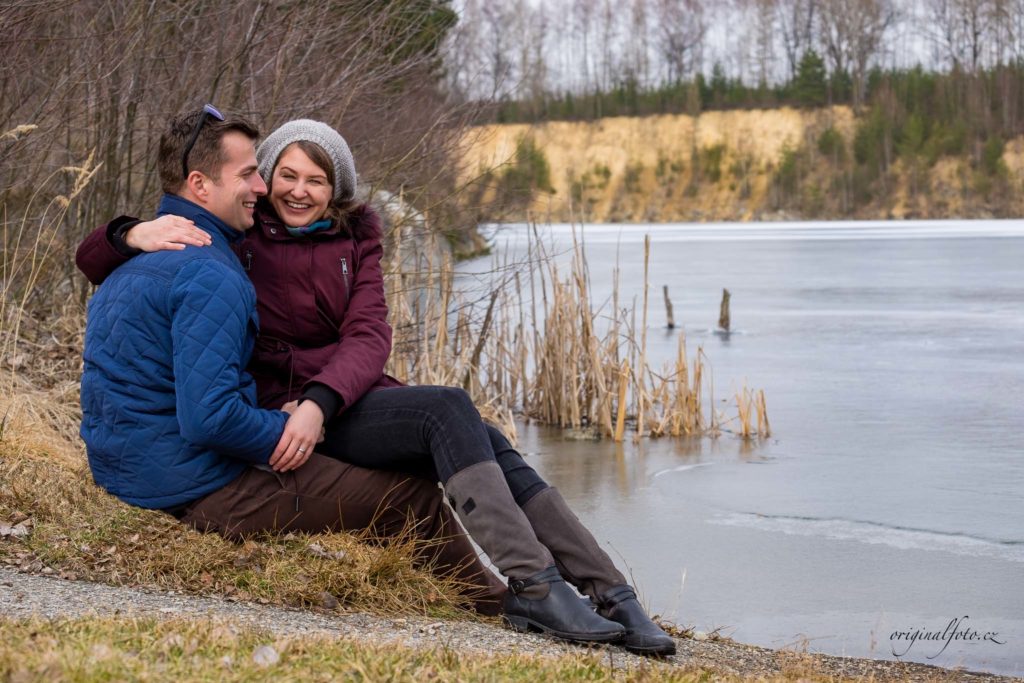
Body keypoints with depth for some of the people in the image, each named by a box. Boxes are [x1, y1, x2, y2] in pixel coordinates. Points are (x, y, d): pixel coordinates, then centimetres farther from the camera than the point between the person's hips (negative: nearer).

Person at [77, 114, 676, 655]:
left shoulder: (353, 242, 12)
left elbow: (369, 339, -3)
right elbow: (93, 262, -2)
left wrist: (320, 402, -23)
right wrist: (134, 235, -26)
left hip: (353, 397, 5)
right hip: (283, 409, -5)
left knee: (489, 445, -20)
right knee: (449, 407, -28)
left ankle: (613, 596, -25)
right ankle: (533, 585, -36)